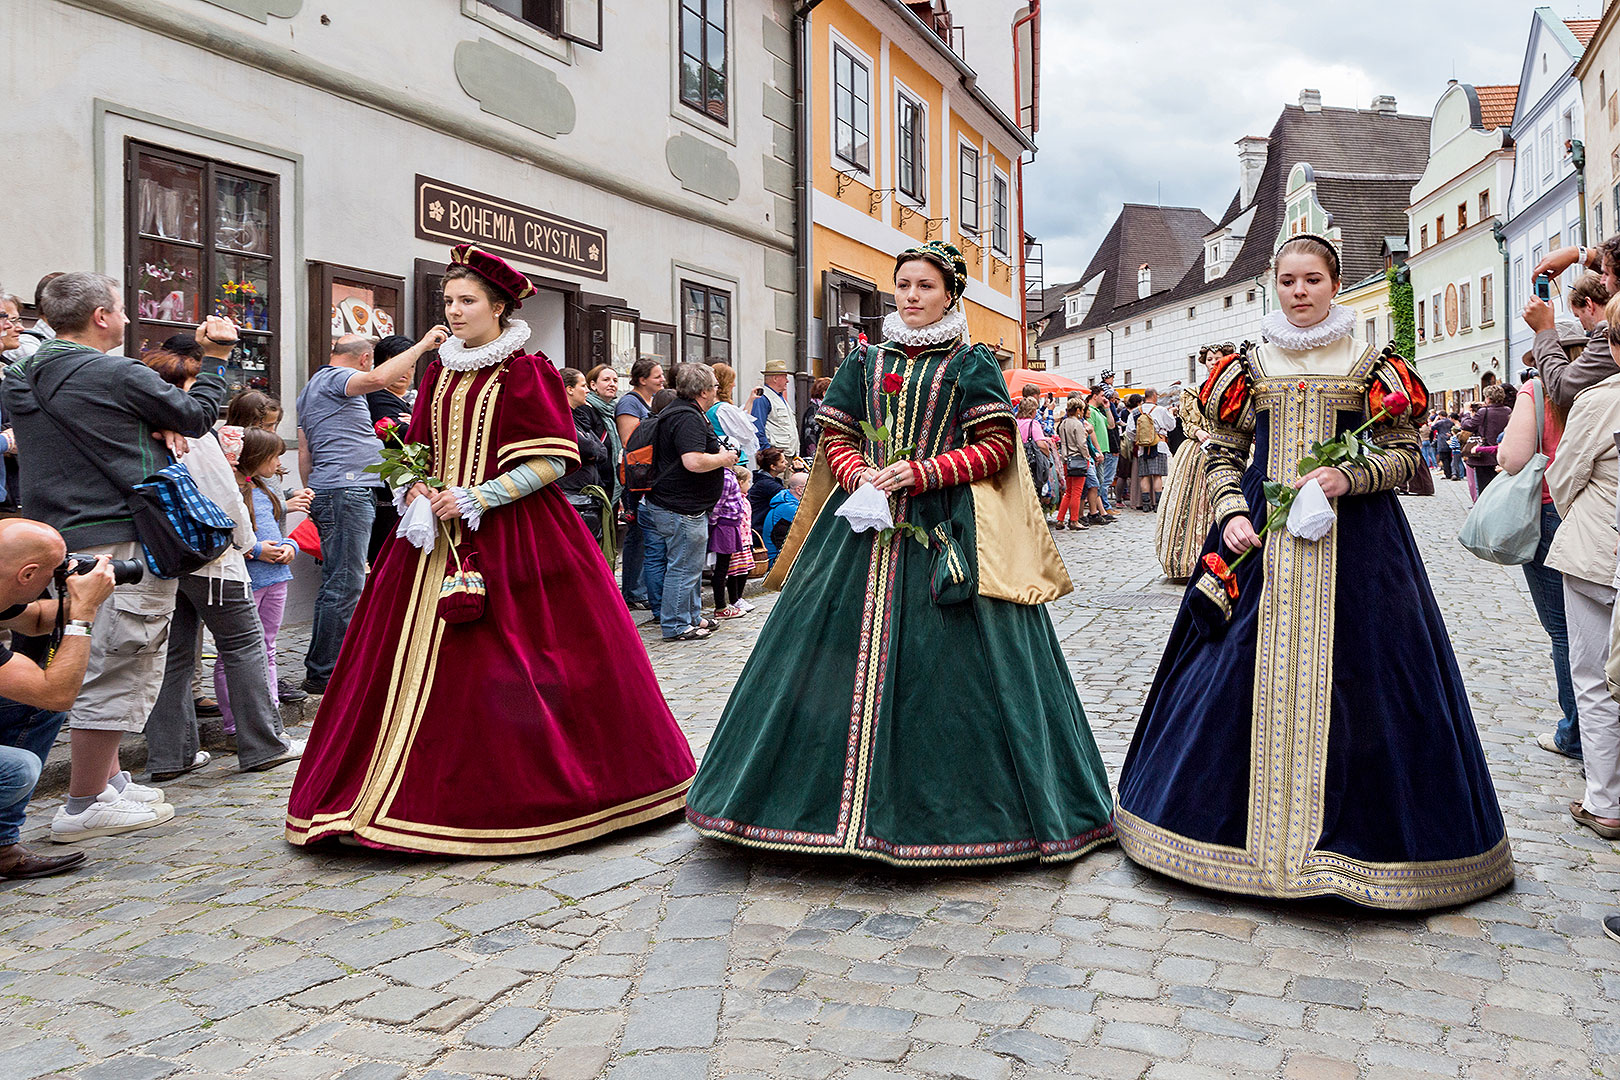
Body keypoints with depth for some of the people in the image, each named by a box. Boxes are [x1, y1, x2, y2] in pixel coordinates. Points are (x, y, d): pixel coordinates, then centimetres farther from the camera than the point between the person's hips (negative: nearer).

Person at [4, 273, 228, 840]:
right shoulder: (117, 375, -13)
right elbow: (196, 416, -2)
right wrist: (215, 358, 12)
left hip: (60, 541, 9)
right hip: (123, 542, -9)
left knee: (101, 666, 19)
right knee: (117, 671, -3)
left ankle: (109, 779, 28)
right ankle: (82, 808, 2)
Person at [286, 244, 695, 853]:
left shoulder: (526, 372, -4)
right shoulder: (440, 374, 15)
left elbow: (551, 462, -11)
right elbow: (420, 453, 21)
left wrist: (475, 497, -16)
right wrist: (416, 489, -1)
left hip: (510, 537, -6)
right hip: (440, 535, 6)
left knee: (505, 665, -4)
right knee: (425, 661, 2)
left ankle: (523, 790, 12)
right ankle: (445, 792, 12)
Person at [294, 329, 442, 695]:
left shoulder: (311, 388, 27)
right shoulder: (335, 378, -4)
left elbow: (305, 454, 26)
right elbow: (377, 378, -26)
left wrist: (314, 496, 27)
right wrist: (422, 345, -20)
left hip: (326, 492, 11)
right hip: (346, 490, -11)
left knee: (337, 584, 12)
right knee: (345, 586, -10)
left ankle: (321, 668, 16)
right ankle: (322, 675, -7)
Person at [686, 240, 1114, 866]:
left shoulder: (972, 364, 5)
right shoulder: (865, 361, 14)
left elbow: (997, 447, -3)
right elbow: (835, 439, 12)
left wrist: (921, 472, -14)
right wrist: (860, 476, -9)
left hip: (946, 531, -3)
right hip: (865, 522, 3)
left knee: (945, 667, -5)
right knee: (842, 653, 2)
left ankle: (949, 806, 11)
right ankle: (847, 800, 14)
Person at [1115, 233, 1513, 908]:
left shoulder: (1369, 366, 6)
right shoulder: (1249, 366, 10)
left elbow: (1404, 452, 5)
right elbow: (1221, 453, 10)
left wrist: (1349, 477, -13)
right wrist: (1231, 513, -5)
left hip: (1352, 536, -1)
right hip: (1260, 531, 2)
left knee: (1348, 669, -3)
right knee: (1242, 666, 0)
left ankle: (1344, 824, 12)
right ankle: (1257, 824, 15)